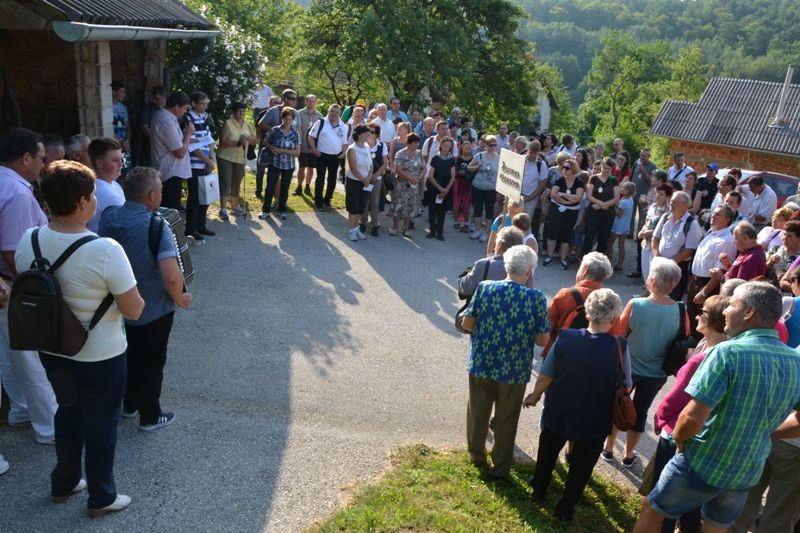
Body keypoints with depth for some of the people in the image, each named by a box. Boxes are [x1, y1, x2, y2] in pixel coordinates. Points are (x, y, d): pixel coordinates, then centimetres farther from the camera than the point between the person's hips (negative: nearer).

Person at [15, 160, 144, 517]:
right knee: (101, 424, 15)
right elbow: (134, 311, -22)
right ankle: (101, 498, 35)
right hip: (100, 356, -6)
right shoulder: (105, 250, -29)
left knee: (68, 412, 28)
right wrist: (115, 291, -2)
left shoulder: (28, 241, -9)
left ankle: (63, 483, 48)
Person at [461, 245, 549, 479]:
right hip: (514, 371, -2)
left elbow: (467, 324, -4)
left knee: (478, 413, 23)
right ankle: (500, 467, 31)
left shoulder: (484, 288, -11)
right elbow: (543, 339, -11)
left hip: (481, 365, 2)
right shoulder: (536, 298, -15)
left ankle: (477, 455, 43)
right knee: (506, 419, 17)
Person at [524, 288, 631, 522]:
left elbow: (546, 376, -9)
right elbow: (625, 386, -8)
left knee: (547, 453, 28)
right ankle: (565, 510, 35)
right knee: (581, 465, 22)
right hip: (594, 421, -1)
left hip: (557, 413, 2)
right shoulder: (619, 347, -22)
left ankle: (539, 490, 49)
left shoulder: (565, 338, -20)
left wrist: (535, 396, 10)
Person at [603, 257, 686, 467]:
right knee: (640, 411, 19)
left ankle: (608, 449, 35)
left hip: (628, 368, -1)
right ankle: (628, 455, 35)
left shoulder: (635, 305, -23)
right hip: (656, 373, 2)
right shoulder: (680, 312, -17)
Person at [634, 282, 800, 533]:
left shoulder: (729, 352, -24)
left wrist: (678, 439, -8)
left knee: (651, 512, 16)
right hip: (748, 472, 6)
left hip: (703, 464, -6)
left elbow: (693, 417, -28)